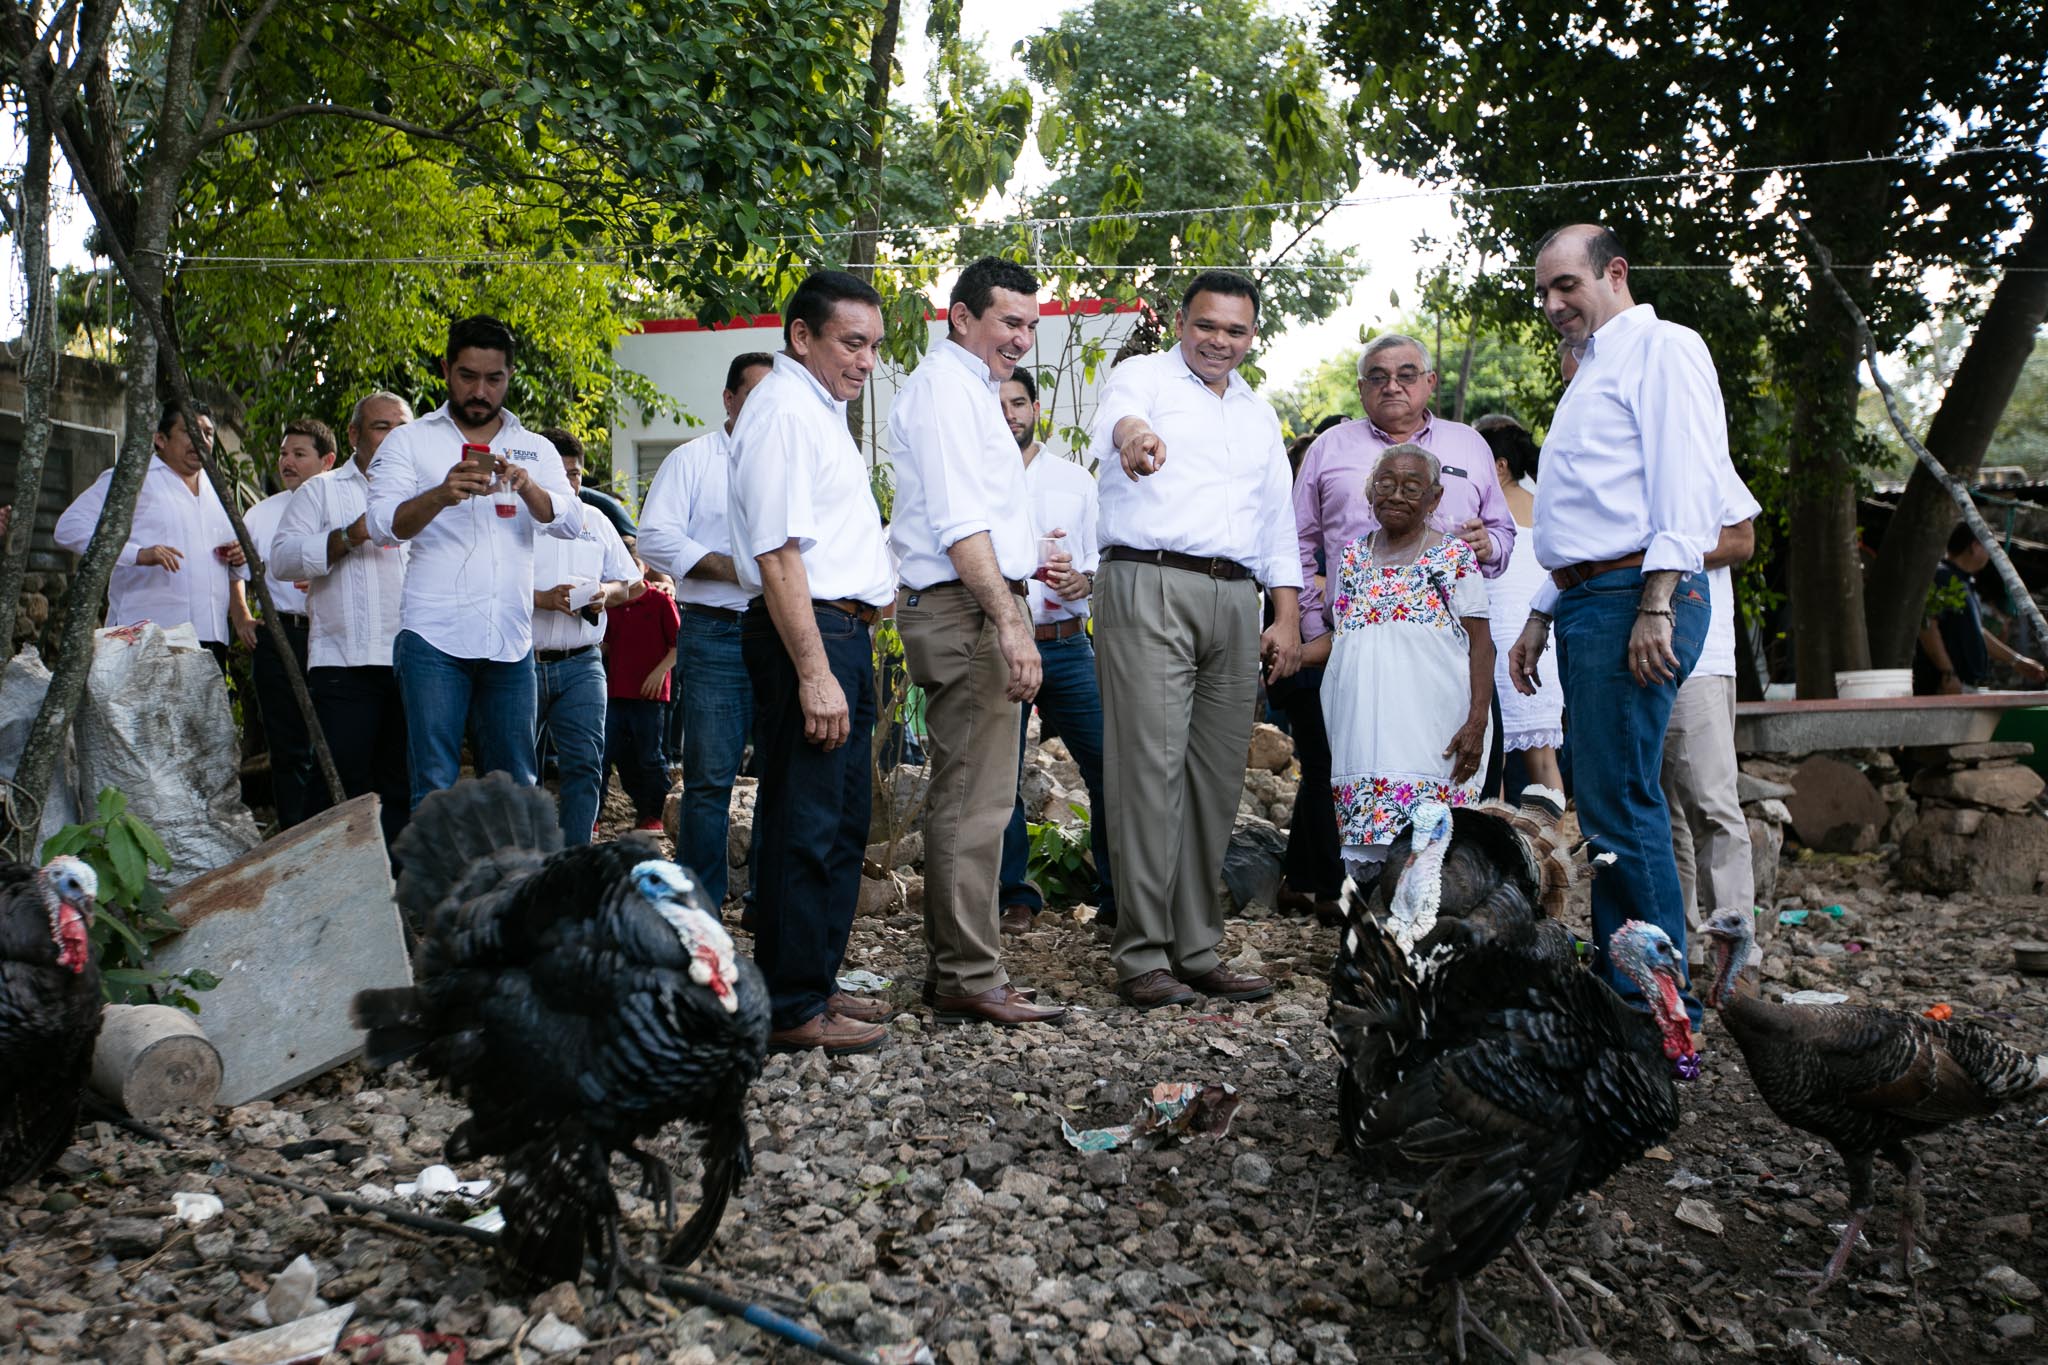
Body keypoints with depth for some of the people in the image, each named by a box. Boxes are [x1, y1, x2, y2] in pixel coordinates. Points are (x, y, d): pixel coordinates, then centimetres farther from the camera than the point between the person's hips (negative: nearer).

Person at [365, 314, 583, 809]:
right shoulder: (409, 441, 8)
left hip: (510, 640, 3)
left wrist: (527, 487, -20)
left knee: (515, 783, 7)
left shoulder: (536, 450, 15)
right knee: (435, 786, -4)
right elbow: (383, 524, -5)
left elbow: (571, 522, 1)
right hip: (434, 637, -2)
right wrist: (440, 495, -25)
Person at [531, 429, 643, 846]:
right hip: (522, 664, -3)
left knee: (585, 764, -4)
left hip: (581, 665, 3)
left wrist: (605, 593, -2)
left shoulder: (596, 522, 18)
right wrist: (543, 598, -18)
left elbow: (630, 584, 20)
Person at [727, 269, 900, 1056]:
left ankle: (814, 984, 25)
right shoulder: (783, 408, -11)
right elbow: (778, 553, -20)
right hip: (806, 631, -11)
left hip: (843, 632, 11)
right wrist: (814, 673, -24)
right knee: (804, 827, -6)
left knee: (841, 822, 15)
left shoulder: (822, 409, 20)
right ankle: (792, 1010, 2)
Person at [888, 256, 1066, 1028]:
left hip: (979, 604, 11)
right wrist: (1009, 623, -24)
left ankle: (953, 965, 21)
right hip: (965, 610, -11)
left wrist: (1024, 558, 26)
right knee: (976, 801, -10)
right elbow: (959, 523, -20)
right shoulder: (945, 386, -9)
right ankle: (971, 980, -5)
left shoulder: (973, 388, 24)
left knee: (963, 797, 13)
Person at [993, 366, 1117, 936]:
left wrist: (1084, 579, -10)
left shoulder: (1075, 478, 13)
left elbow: (1103, 554, 12)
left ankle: (1117, 896, 8)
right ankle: (1017, 896, 16)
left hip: (1067, 645, 1)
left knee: (1108, 766, -4)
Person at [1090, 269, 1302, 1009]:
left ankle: (1196, 948, 12)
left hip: (1235, 599, 6)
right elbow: (1114, 419, -18)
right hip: (1149, 587, -6)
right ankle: (1142, 954, -6)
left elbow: (1277, 518, 25)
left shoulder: (1259, 414, 25)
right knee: (1152, 767, -11)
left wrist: (1288, 615, 14)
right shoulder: (1143, 376, 7)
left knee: (1216, 775, 5)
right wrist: (1132, 433, -43)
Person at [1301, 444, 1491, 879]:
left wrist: (1476, 721, -10)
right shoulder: (1353, 556, 16)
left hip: (1431, 727, -4)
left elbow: (1480, 644, 0)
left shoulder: (1455, 556, 4)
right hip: (1364, 725, 4)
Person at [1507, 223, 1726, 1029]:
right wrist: (1540, 619, 25)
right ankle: (1618, 984, 14)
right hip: (1584, 601, 10)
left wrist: (1655, 606, -23)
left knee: (1620, 804, -12)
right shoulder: (1590, 373, 27)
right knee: (1606, 805, 9)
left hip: (1635, 598, -10)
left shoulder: (1662, 348, -2)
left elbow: (1687, 484, -14)